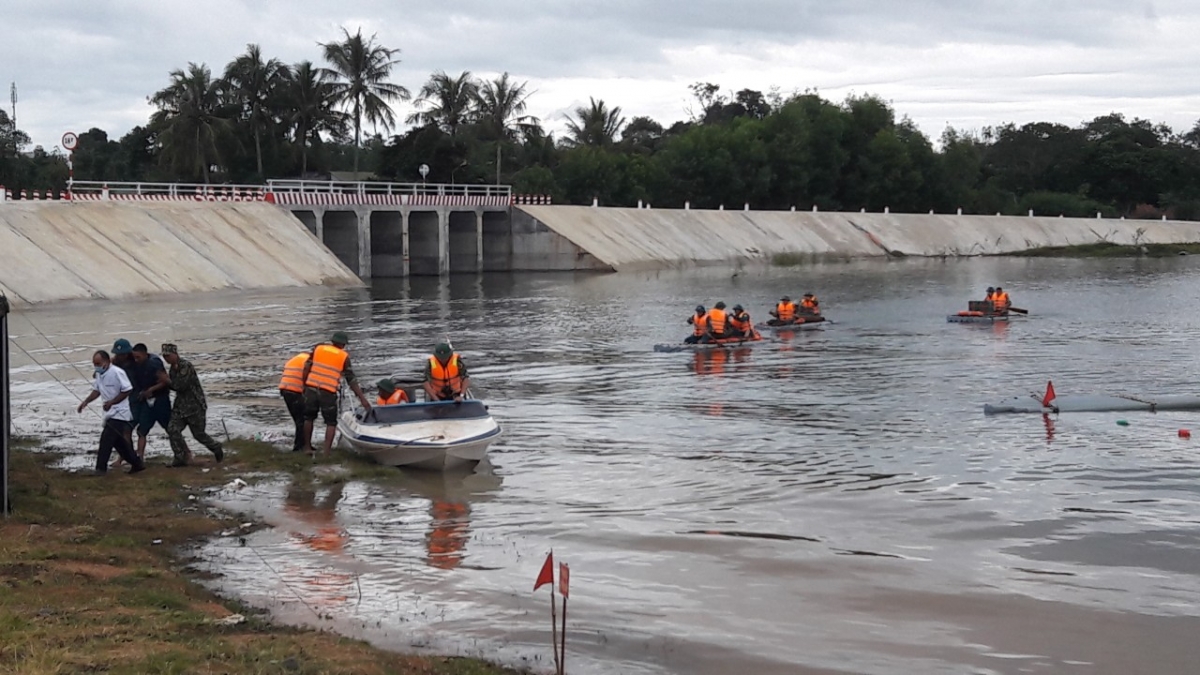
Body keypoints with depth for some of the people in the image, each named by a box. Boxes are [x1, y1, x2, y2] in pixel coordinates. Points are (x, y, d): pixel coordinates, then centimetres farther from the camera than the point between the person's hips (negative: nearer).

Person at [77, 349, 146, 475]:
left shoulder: (117, 372, -19)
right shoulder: (99, 374, 7)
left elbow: (127, 390, -18)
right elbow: (96, 390, 16)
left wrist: (111, 402, -22)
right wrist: (85, 402, 1)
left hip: (120, 412, -9)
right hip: (111, 413, 9)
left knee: (106, 439, -13)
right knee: (118, 441, 13)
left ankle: (101, 468, -8)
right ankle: (137, 464, 24)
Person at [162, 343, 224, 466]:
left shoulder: (186, 366, -19)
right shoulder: (173, 368, 10)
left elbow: (180, 386, -25)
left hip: (195, 405, -8)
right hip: (180, 406, 8)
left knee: (199, 433, 3)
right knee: (172, 429, -10)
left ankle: (217, 448, 29)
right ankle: (181, 458, -4)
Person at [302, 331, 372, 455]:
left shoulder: (318, 348, 10)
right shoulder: (344, 357, 4)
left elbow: (306, 368, 6)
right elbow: (351, 380, 2)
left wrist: (305, 385, 17)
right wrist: (362, 399, 4)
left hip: (311, 388, 3)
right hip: (328, 392, -2)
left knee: (309, 417, 20)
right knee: (331, 422, 9)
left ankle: (307, 447, 24)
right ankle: (327, 451, 0)